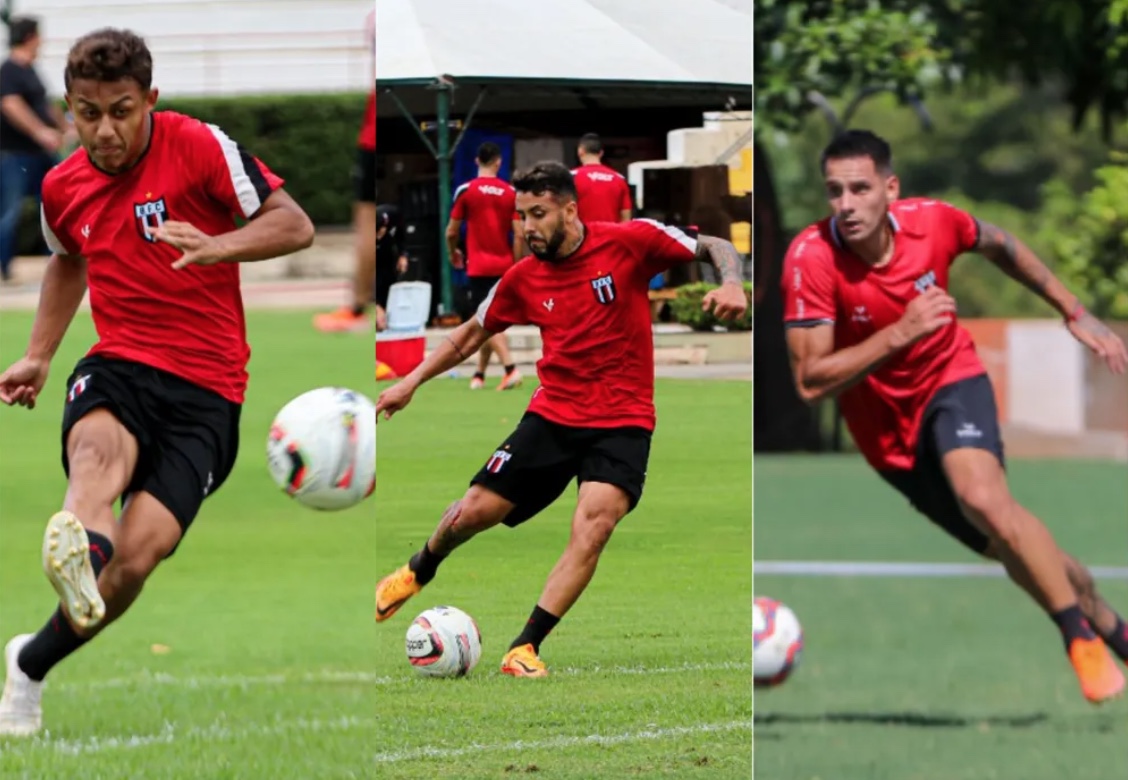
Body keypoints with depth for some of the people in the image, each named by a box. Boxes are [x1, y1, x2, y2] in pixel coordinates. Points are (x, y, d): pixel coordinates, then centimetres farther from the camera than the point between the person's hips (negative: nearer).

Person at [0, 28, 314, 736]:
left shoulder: (199, 146, -6)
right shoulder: (63, 187, 10)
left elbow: (295, 226, -8)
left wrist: (217, 245, -25)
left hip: (206, 390, -2)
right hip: (119, 367, 2)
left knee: (137, 554, -19)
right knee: (98, 447, -37)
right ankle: (76, 542, -73)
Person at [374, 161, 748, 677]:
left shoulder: (630, 242, -10)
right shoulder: (523, 278, 1)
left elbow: (715, 247, -4)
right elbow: (472, 334, 16)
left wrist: (730, 283, -25)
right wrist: (412, 382, 12)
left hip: (622, 422, -3)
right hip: (553, 416, 3)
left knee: (593, 527, -26)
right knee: (472, 513, 1)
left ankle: (525, 649, -20)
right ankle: (419, 570, 37)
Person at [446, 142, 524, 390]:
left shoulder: (466, 191, -5)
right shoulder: (511, 193, 0)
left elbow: (452, 232, 0)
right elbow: (519, 234, -4)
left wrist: (453, 253, 20)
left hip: (479, 267, -4)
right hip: (504, 265, 4)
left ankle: (510, 367, -26)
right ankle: (479, 374, 23)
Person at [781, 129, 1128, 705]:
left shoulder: (932, 222, -17)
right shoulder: (811, 258, -25)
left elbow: (999, 246, 8)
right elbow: (810, 383, -27)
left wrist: (1075, 313, 10)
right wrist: (900, 333, -35)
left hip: (952, 381, -1)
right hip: (890, 431, 1)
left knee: (985, 498, -32)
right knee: (1017, 554, 5)